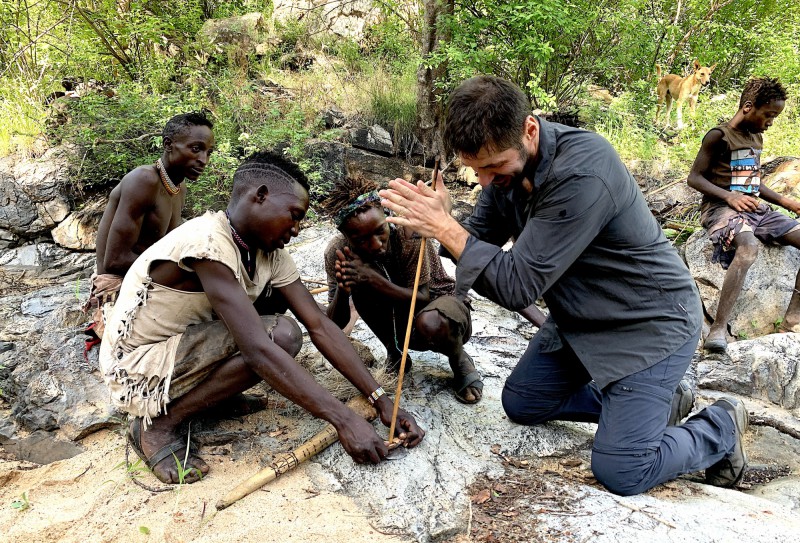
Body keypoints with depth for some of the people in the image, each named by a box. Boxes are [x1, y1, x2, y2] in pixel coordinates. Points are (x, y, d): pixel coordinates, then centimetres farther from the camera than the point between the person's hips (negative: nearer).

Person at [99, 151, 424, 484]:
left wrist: (381, 400, -14)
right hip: (135, 371, -8)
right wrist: (344, 420, -35)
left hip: (185, 353, 8)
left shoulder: (270, 253, -4)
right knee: (280, 334, -25)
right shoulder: (208, 243, -29)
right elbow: (258, 350, -36)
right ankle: (159, 424, -12)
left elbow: (319, 325, -8)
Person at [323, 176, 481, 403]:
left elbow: (422, 298, -26)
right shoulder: (339, 252, -20)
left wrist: (373, 278, -40)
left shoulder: (409, 232, -29)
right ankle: (394, 350, 1)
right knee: (358, 284, -25)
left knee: (429, 323, -39)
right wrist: (342, 289, -38)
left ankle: (460, 361, -2)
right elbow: (336, 325, -16)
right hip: (399, 318, 3)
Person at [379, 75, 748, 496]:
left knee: (618, 471, -11)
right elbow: (479, 238, -3)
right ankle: (650, 401, 22)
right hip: (579, 319, 9)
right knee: (520, 403, 14)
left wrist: (445, 228, -30)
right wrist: (436, 221, -22)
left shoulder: (582, 173, -34)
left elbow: (518, 286, -32)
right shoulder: (506, 161, -7)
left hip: (648, 323, -8)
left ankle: (720, 427, 17)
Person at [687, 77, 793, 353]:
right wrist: (729, 196, -21)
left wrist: (785, 201, 14)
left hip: (756, 208, 9)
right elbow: (694, 177, -9)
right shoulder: (718, 136, -6)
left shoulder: (757, 138, 19)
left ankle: (791, 320, -4)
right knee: (749, 246, -39)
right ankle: (719, 328, -39)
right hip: (720, 207, -9)